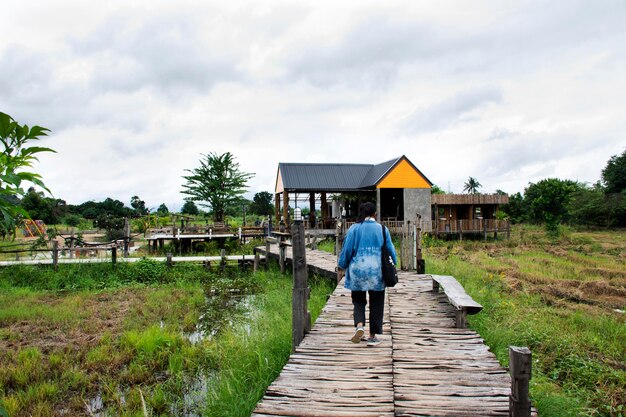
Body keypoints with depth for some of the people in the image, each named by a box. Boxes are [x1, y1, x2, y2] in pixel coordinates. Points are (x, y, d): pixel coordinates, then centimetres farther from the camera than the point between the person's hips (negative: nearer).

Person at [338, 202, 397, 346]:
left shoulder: (354, 229, -3)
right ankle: (372, 336, 15)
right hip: (377, 271, 0)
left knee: (358, 300, 15)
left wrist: (343, 266, 13)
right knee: (376, 303, 11)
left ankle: (359, 325, -9)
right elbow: (390, 250, 4)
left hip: (358, 270, 0)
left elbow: (347, 250, -2)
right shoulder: (382, 229, 0)